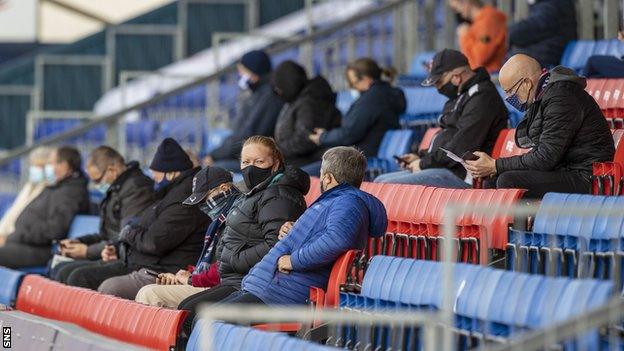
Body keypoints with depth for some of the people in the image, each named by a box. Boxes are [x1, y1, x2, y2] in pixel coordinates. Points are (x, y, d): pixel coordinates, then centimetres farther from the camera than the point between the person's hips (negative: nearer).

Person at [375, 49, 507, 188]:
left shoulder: (482, 97, -14)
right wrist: (420, 156, 13)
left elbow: (462, 147, -21)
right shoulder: (461, 97, 22)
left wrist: (425, 163, -11)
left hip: (461, 175, -11)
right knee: (380, 181, 8)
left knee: (387, 186, -21)